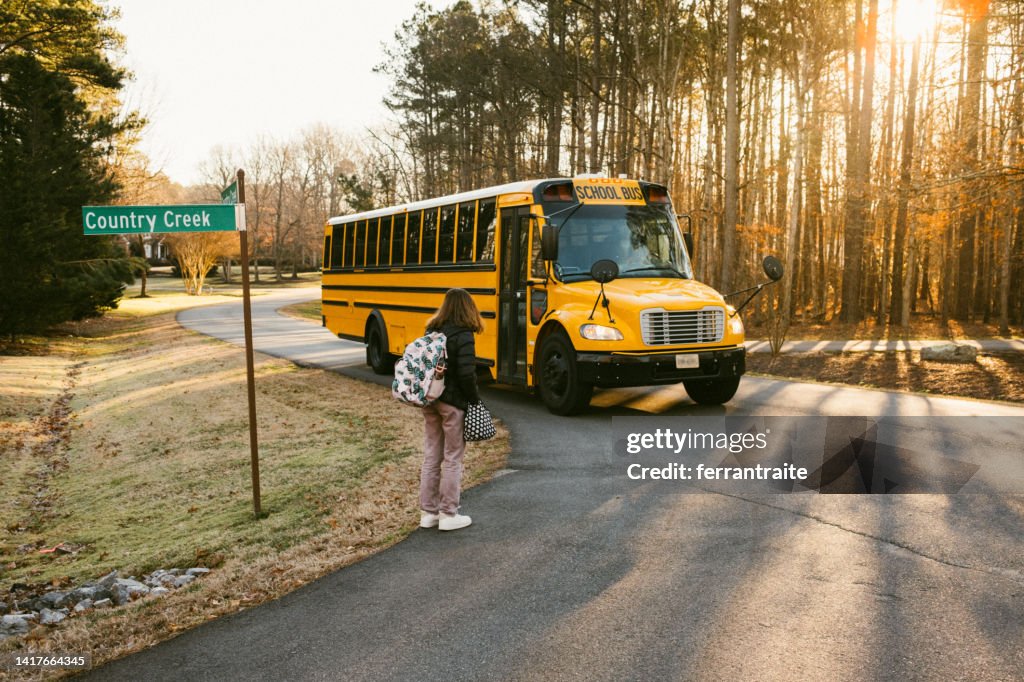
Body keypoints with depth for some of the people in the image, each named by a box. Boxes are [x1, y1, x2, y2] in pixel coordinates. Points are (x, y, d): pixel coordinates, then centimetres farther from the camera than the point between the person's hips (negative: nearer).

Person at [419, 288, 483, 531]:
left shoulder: (431, 331, 6)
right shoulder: (463, 335, -14)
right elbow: (466, 374, -20)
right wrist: (475, 400, -9)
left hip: (430, 400, 6)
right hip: (453, 403, -6)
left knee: (431, 457, 13)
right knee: (452, 459, 5)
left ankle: (428, 512, 20)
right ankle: (448, 515, 12)